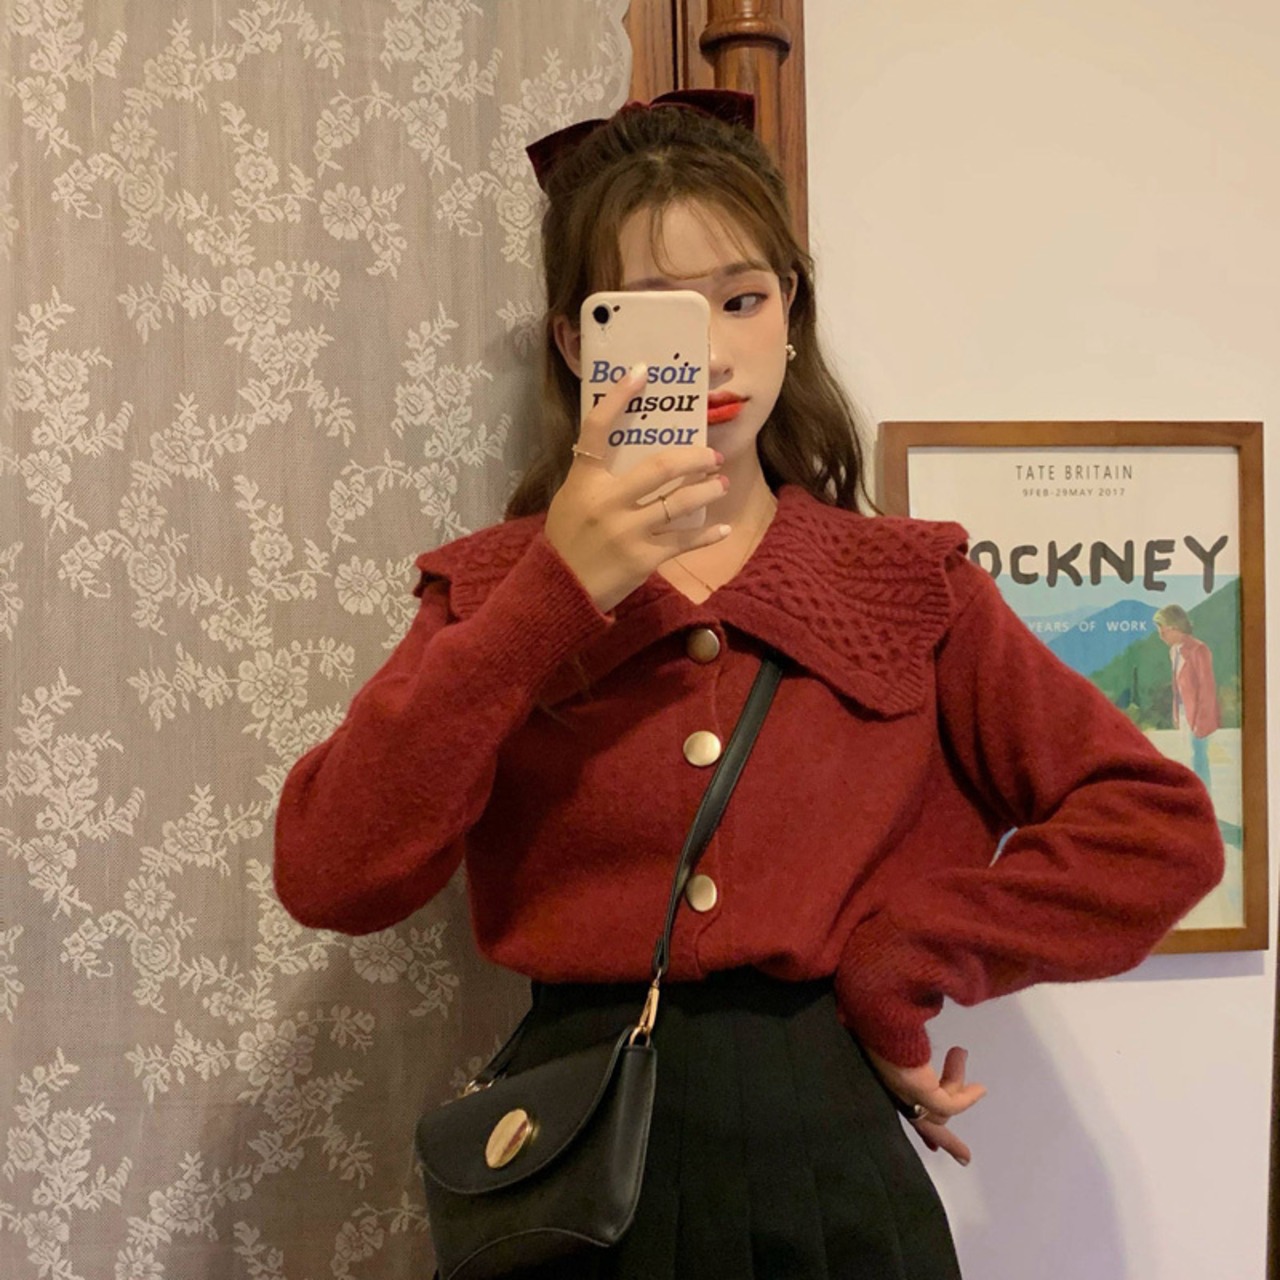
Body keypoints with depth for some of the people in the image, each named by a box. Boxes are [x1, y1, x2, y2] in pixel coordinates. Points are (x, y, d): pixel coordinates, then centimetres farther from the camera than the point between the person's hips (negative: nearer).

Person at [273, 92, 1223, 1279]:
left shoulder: (907, 584, 2)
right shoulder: (497, 590, 1)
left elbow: (1159, 826, -2)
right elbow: (329, 874, -13)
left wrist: (898, 963, -9)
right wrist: (561, 596, -20)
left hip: (831, 1152, 1)